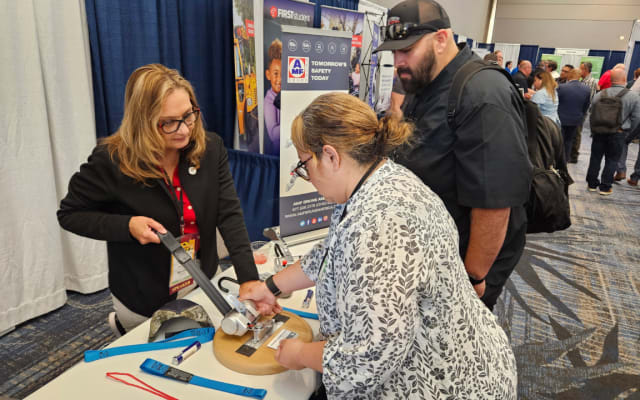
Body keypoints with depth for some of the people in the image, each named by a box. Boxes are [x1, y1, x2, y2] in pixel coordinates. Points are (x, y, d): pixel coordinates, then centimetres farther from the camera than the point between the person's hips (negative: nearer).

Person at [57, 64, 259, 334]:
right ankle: (123, 326, 51)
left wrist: (250, 280, -24)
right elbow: (69, 214, -8)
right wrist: (127, 226, -26)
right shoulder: (111, 161, -21)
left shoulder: (210, 149, -13)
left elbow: (230, 215, -16)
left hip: (203, 289, 4)